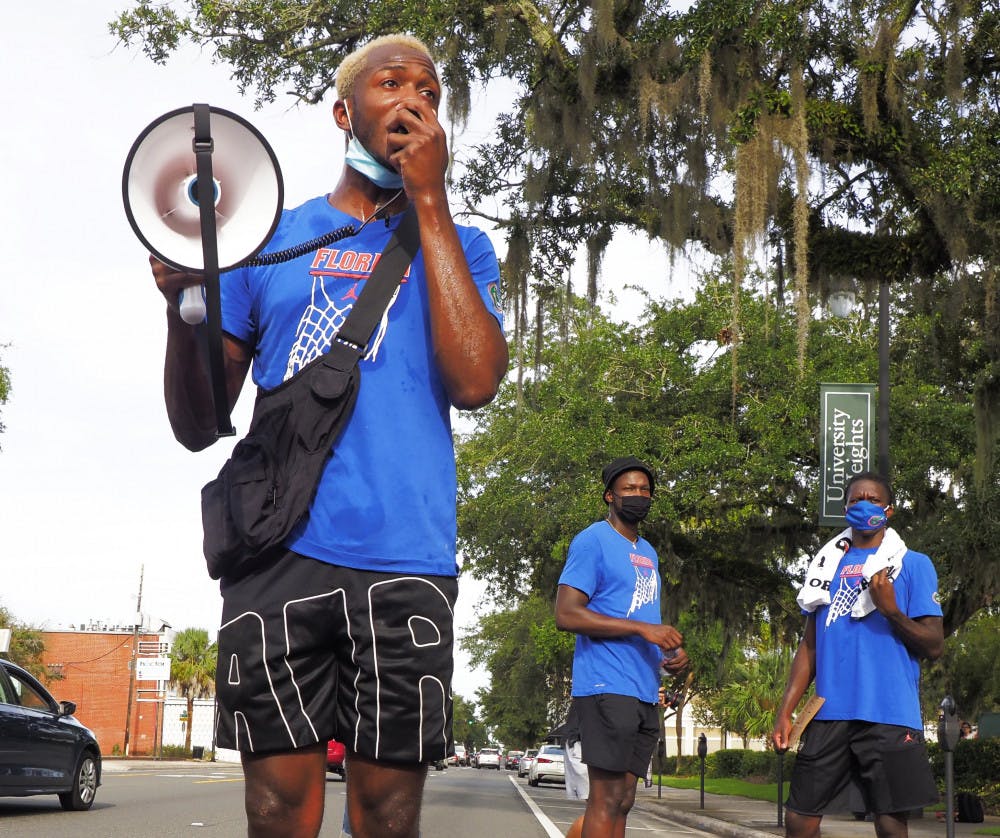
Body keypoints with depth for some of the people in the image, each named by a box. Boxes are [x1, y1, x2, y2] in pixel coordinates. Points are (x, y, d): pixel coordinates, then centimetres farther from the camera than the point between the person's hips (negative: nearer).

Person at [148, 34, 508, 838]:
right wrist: (183, 311, -8)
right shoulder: (270, 237, 15)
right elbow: (199, 427, 13)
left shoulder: (460, 248, 15)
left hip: (405, 562, 0)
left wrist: (430, 203, -2)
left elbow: (474, 380, -7)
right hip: (281, 553, 0)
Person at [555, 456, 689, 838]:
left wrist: (669, 655, 6)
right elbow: (566, 614, -15)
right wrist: (642, 628, -19)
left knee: (622, 799, 8)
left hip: (645, 693, 8)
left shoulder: (648, 553, 22)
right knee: (607, 799, -12)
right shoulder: (593, 541, -4)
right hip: (607, 688, -8)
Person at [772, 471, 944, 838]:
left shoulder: (912, 564, 2)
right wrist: (785, 711, 9)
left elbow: (934, 647, -2)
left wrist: (892, 611, -18)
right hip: (829, 715, 4)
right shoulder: (828, 564, 15)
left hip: (890, 717, -4)